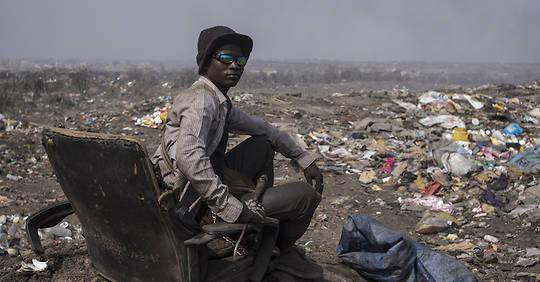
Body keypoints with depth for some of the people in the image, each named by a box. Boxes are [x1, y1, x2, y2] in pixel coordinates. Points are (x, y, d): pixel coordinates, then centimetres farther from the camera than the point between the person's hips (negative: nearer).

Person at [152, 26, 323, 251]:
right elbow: (189, 157, -34)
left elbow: (262, 128, 24)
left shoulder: (221, 103, 12)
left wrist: (304, 160, 20)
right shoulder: (201, 99, -18)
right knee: (307, 194, -3)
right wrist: (231, 207, -33)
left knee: (262, 145, 22)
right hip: (202, 209, -10)